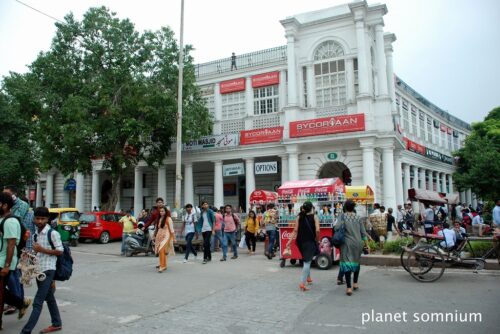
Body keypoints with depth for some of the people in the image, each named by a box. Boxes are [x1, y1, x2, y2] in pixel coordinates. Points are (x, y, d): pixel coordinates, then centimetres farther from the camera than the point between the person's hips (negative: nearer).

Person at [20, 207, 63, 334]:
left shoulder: (53, 233, -13)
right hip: (38, 270, 8)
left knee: (38, 302, -7)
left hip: (48, 270, -8)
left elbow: (60, 251, -14)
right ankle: (56, 324, 27)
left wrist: (42, 250, -21)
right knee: (49, 298, 16)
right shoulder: (36, 234, 10)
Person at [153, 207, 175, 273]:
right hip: (159, 237, 7)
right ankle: (164, 265, 20)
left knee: (161, 251, -19)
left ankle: (162, 266, -17)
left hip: (166, 236, -7)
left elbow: (171, 229, -5)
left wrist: (173, 238, -4)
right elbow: (156, 228, 19)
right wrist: (155, 236, 17)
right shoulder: (158, 219, 13)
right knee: (160, 251, 8)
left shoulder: (168, 219, -6)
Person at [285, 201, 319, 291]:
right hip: (310, 241, -4)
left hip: (300, 241, 5)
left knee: (307, 260, 26)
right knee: (307, 261, -3)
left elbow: (295, 231, -2)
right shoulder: (314, 217, -5)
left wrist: (289, 242, -2)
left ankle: (308, 278, 36)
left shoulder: (299, 217, 4)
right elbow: (317, 230, -17)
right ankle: (302, 283, -11)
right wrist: (317, 240, -1)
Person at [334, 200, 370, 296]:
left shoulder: (343, 216, -2)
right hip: (358, 242, 3)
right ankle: (355, 283, 30)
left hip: (347, 243, -3)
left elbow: (337, 227, -16)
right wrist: (367, 244, 10)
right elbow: (363, 232, 6)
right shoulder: (358, 217, 7)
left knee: (346, 263, -3)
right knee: (356, 262, 22)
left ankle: (349, 287, -12)